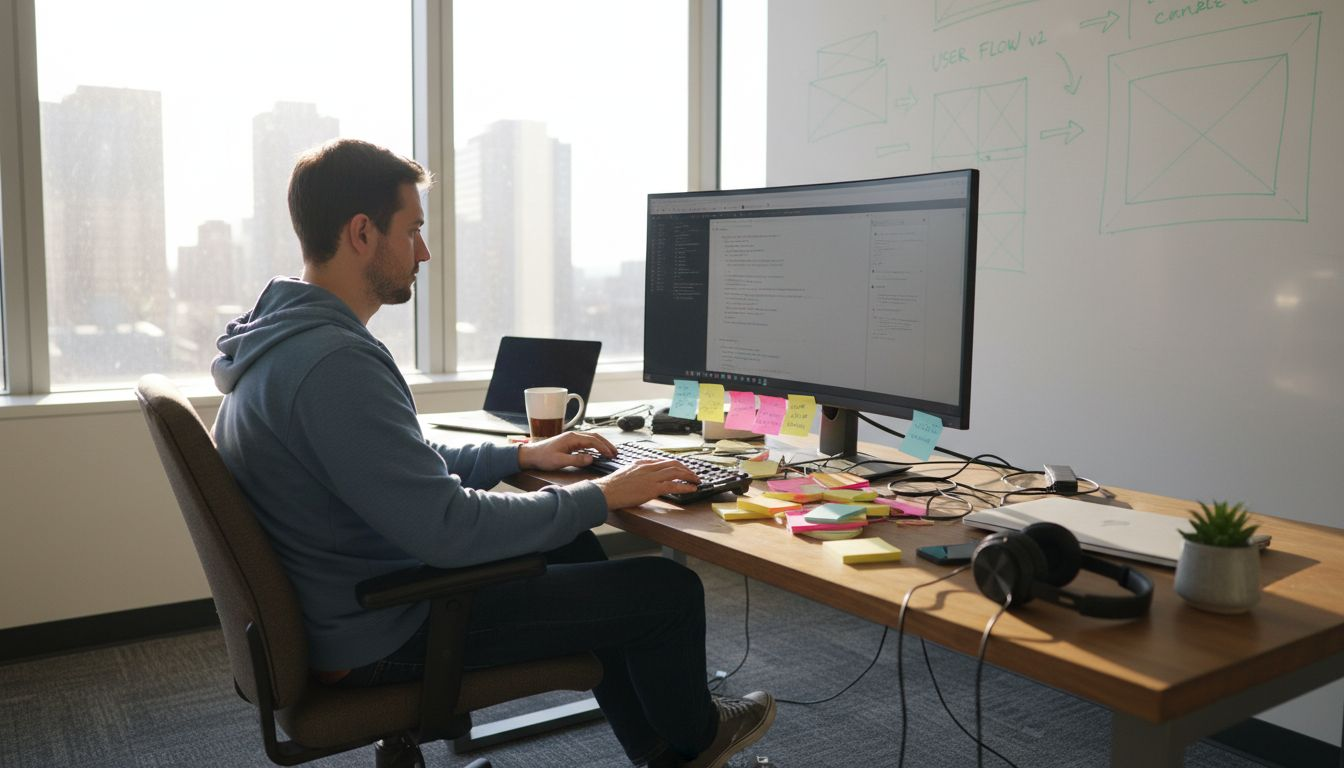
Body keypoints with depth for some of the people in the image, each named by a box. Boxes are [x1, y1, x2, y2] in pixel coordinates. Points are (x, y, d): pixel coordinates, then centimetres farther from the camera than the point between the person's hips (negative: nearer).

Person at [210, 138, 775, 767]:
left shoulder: (282, 336, 5)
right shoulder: (332, 362, -29)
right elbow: (450, 528, -30)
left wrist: (522, 455, 13)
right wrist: (601, 496, -18)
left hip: (332, 602, 11)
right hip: (376, 635, -10)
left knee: (569, 547, 23)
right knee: (668, 589, -6)